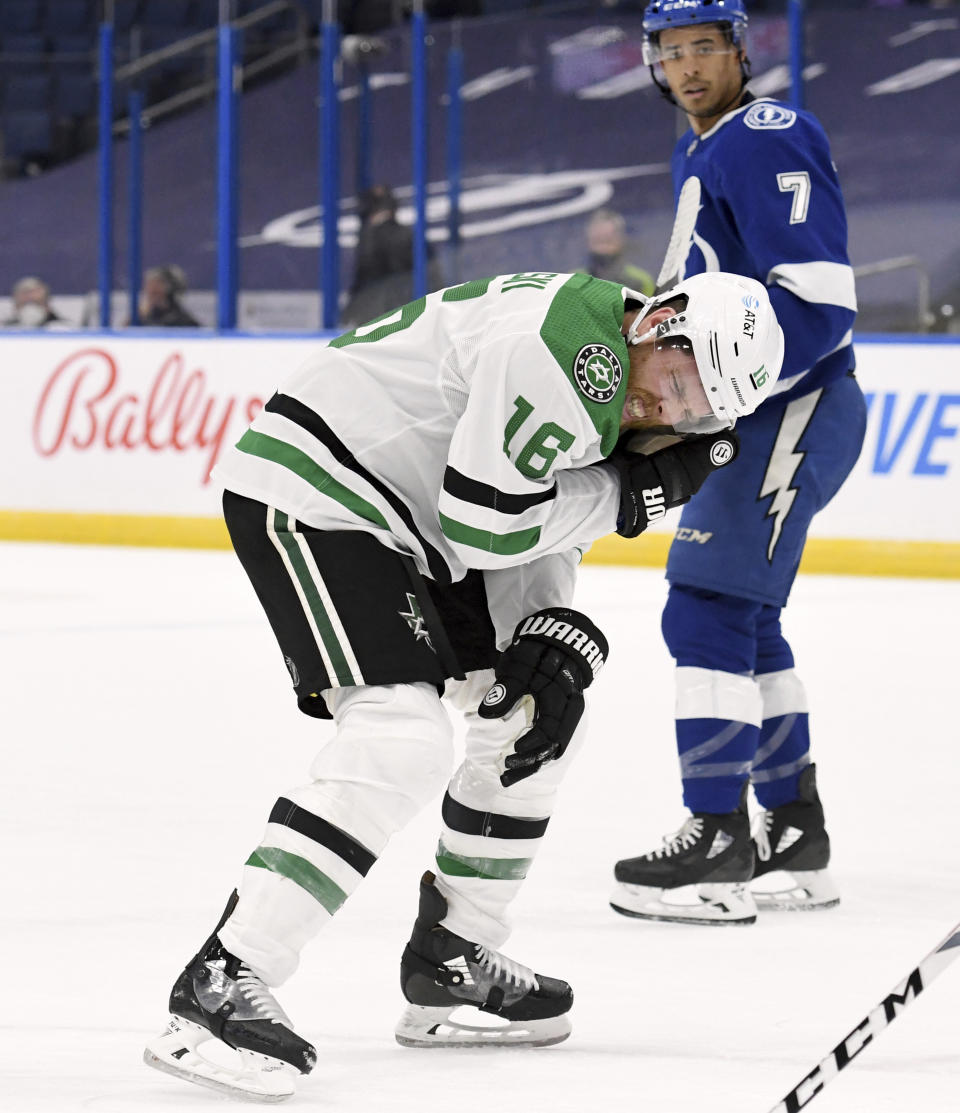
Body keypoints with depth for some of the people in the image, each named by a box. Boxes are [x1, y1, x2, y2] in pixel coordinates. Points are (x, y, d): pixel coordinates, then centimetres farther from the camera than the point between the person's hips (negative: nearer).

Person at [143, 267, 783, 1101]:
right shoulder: (569, 351, -26)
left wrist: (563, 639, -3)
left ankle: (451, 966, 25)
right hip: (311, 493, -11)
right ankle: (220, 985, -25)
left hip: (406, 520, 11)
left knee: (539, 708, 16)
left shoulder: (619, 387, 7)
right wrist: (630, 493, -16)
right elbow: (486, 525, -24)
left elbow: (542, 530, 13)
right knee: (399, 740, -24)